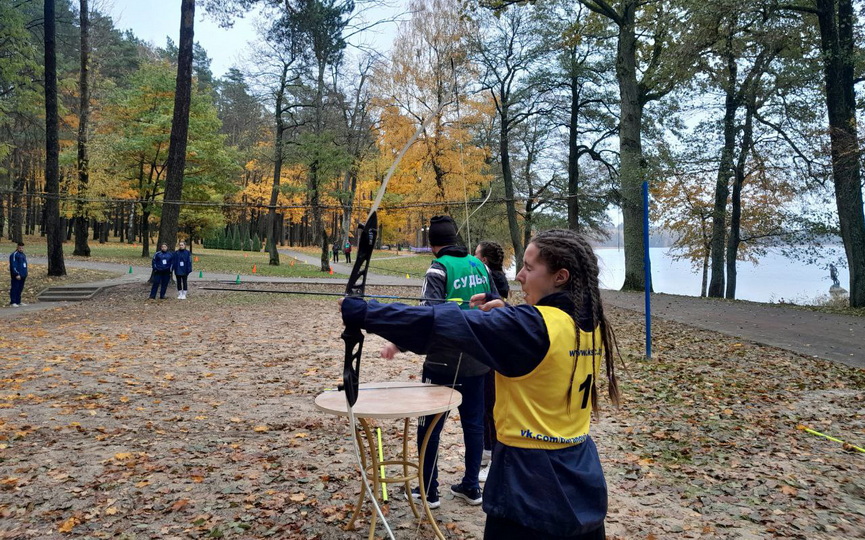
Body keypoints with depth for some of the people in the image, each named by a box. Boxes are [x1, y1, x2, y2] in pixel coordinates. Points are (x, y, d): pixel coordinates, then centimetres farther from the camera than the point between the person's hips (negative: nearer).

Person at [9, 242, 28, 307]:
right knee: (14, 288, -6)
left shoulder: (23, 255, 18)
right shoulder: (14, 255, -9)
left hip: (22, 275, 8)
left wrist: (25, 274, 22)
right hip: (17, 276, -8)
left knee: (20, 289, 11)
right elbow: (13, 266, -16)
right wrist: (17, 274, -20)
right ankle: (13, 302, -3)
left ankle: (18, 302, 17)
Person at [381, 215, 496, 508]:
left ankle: (428, 490, 15)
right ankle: (471, 486, 23)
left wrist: (398, 343, -26)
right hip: (476, 360, 6)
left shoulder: (439, 268, -13)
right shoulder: (478, 265, 6)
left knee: (429, 425, 7)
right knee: (473, 423, 14)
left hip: (444, 362, -6)